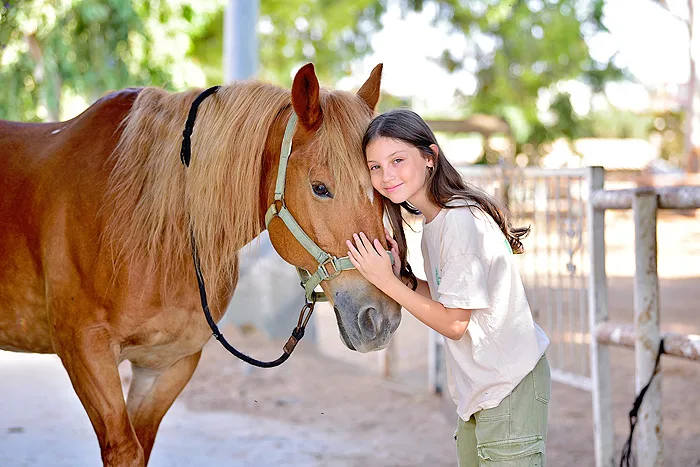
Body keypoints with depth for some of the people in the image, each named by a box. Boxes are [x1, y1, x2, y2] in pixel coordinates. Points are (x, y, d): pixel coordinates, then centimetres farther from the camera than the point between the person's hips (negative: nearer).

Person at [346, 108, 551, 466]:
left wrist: (387, 282, -19)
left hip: (510, 388, -10)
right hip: (477, 390, 10)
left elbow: (454, 323, -19)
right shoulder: (433, 221, 9)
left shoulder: (461, 221, -21)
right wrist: (402, 276, -4)